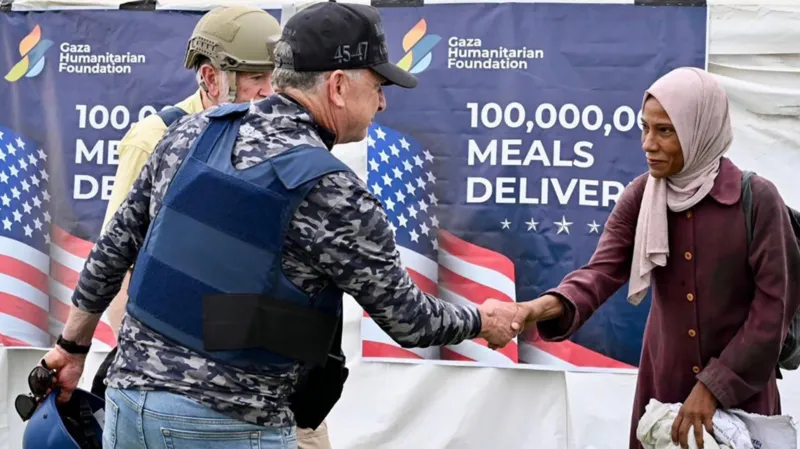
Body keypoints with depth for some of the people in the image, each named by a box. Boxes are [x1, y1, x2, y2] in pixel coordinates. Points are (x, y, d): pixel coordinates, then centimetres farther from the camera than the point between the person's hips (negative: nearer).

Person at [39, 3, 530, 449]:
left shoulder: (191, 132, 3)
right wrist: (482, 320, 15)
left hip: (130, 396, 6)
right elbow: (407, 319, -4)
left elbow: (115, 245, 11)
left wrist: (73, 345, 22)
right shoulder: (331, 193, -14)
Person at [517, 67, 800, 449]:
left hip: (740, 382, -3)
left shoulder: (757, 198, -13)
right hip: (665, 377, 3)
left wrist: (715, 384, -15)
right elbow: (603, 269, -13)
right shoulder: (641, 195, -2)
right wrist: (552, 305, -34)